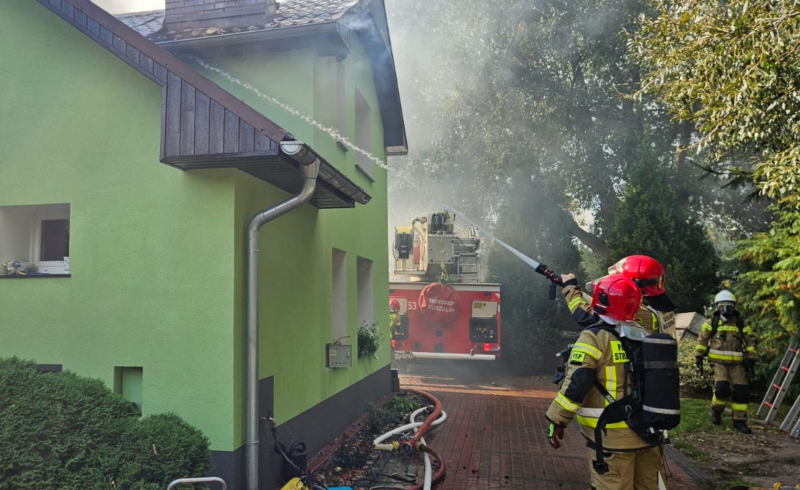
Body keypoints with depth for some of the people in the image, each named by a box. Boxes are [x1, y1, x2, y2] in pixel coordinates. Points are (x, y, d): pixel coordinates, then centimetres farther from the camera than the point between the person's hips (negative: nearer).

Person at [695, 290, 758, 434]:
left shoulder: (740, 323, 9)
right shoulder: (712, 323, 4)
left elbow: (750, 340, 11)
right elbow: (702, 339, 5)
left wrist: (751, 358, 4)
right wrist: (699, 356, 0)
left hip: (737, 363, 3)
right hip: (719, 362, -3)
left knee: (741, 391, -1)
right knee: (722, 388, -18)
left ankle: (740, 421, 11)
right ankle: (716, 411, 10)